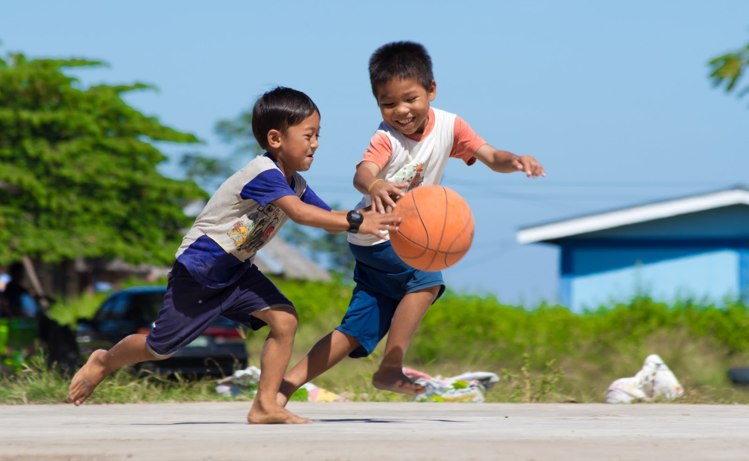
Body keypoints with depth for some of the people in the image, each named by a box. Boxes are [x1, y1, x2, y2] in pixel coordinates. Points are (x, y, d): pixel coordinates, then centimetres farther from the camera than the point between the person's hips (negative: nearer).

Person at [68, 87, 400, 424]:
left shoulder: (295, 185, 0)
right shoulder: (263, 174, -28)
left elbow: (329, 218, -2)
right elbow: (299, 213, -41)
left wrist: (376, 218, -18)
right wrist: (355, 222, -44)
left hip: (236, 273, 8)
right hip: (196, 272, -8)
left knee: (284, 320, -14)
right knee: (160, 347, 6)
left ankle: (265, 406, -9)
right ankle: (103, 362, 36)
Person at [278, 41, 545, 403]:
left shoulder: (448, 126, -7)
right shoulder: (386, 139, -22)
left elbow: (490, 157, -11)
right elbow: (362, 173, -41)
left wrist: (514, 161, -34)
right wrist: (374, 186, -66)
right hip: (374, 236, -6)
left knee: (358, 332, 4)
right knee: (427, 278, -29)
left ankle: (286, 385, 9)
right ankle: (390, 370, -21)